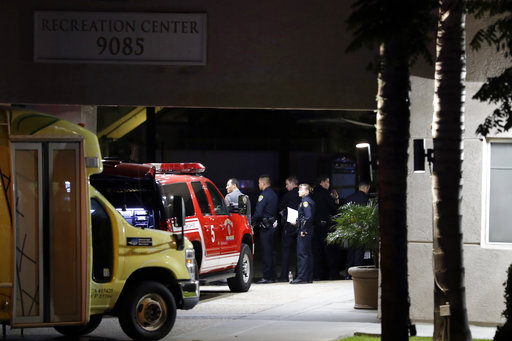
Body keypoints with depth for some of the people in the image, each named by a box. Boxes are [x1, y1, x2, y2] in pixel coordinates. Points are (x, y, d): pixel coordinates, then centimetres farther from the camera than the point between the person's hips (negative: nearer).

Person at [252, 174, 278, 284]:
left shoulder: (264, 195, -14)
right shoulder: (274, 195, 13)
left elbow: (258, 212, -21)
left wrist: (253, 222, -4)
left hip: (265, 227, -9)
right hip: (273, 224, 9)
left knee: (266, 252, -7)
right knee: (271, 252, 13)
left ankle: (267, 277, -6)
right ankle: (272, 276, 15)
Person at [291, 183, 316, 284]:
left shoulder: (305, 201, -14)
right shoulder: (309, 201, 16)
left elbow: (308, 217, -23)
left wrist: (303, 229, -20)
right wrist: (298, 222, 19)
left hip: (304, 231, -10)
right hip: (308, 231, 10)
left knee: (302, 254, -9)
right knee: (308, 254, 11)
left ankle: (302, 277, -11)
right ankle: (309, 277, 15)